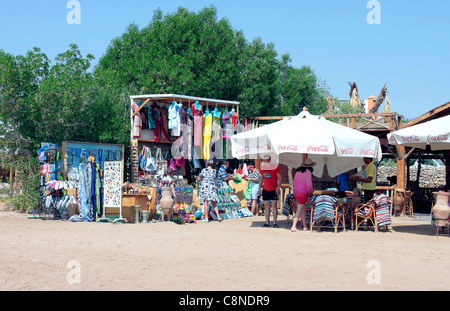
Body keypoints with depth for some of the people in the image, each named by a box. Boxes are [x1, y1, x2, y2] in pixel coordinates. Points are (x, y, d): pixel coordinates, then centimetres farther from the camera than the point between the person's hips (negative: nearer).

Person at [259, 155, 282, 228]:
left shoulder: (275, 166, -5)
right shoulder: (262, 167, 10)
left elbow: (279, 177, -5)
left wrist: (279, 186, -15)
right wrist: (259, 187, 15)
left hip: (274, 190, -5)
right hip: (265, 189, 5)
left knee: (274, 206, -4)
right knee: (266, 206, 5)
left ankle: (275, 222, 0)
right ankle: (267, 222, 9)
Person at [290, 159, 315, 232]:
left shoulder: (298, 171, 9)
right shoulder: (308, 172, -11)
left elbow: (293, 182, 15)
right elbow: (309, 184, -14)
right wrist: (309, 192, 3)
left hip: (296, 192, 7)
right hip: (303, 193, -7)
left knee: (303, 209, 18)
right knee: (299, 211, 0)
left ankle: (304, 226, 22)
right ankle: (293, 226, -3)